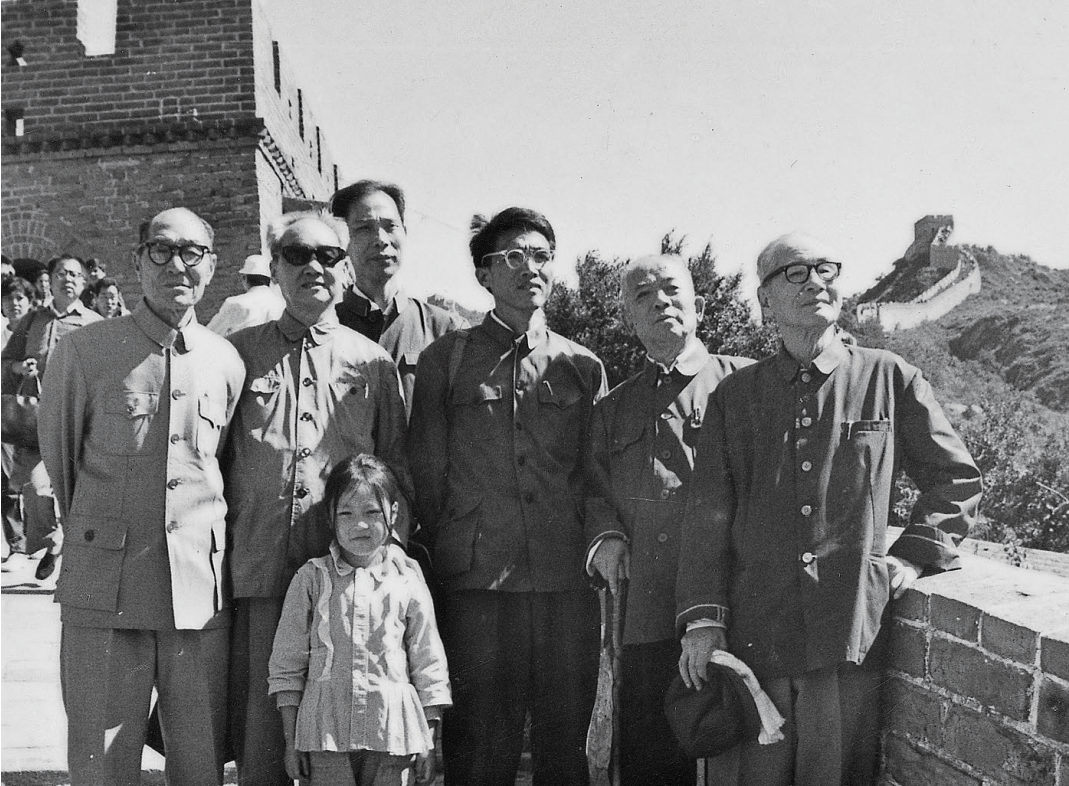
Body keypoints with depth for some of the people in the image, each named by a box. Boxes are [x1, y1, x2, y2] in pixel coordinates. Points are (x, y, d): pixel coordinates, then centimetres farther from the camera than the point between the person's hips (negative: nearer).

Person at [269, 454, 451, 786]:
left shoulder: (408, 583, 3)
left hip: (392, 733, 1)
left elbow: (428, 666, 7)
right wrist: (291, 739, 2)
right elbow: (287, 663, 4)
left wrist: (428, 741, 5)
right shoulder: (310, 579, 2)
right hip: (325, 732, -1)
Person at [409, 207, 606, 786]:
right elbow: (426, 471, 7)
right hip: (474, 585, -2)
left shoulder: (583, 366, 13)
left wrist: (597, 547, 7)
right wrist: (454, 551, 4)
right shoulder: (445, 359, 7)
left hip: (567, 584, 2)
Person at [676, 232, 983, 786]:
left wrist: (917, 553, 0)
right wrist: (702, 617, -4)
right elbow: (708, 513, 3)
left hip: (851, 635, -1)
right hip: (753, 633, 1)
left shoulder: (888, 378, 4)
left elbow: (956, 478, 13)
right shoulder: (734, 396, 7)